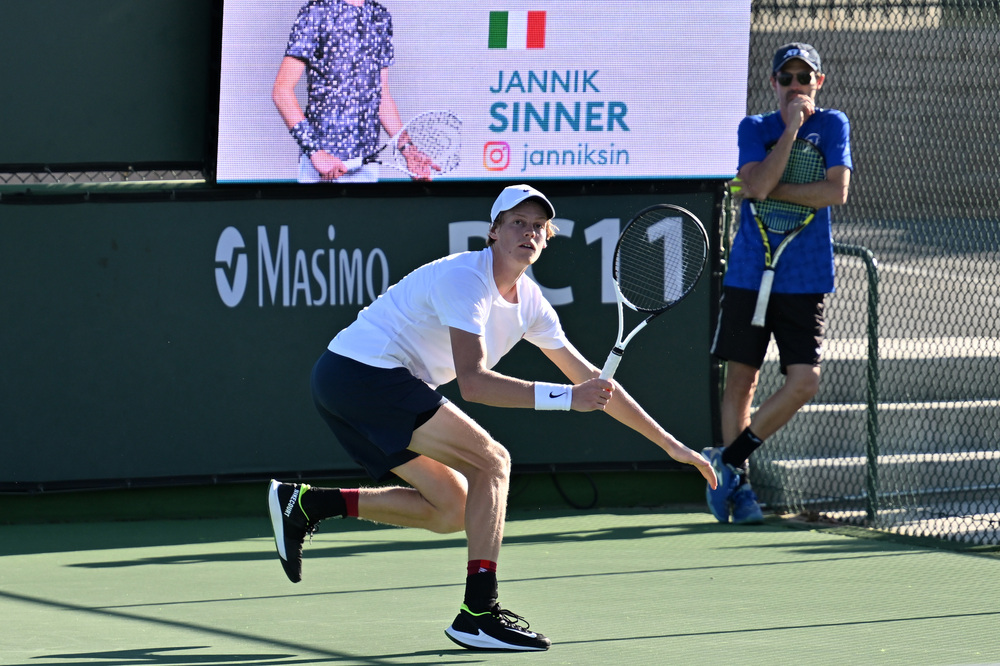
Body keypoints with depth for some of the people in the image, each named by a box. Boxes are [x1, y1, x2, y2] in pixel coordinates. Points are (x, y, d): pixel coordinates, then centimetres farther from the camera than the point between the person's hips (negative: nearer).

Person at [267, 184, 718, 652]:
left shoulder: (528, 302, 10)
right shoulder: (465, 278, -17)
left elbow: (589, 379, 16)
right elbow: (472, 382, -28)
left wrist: (668, 443, 15)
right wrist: (563, 397, -33)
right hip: (362, 369, -9)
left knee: (451, 508, 11)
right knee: (491, 460, -14)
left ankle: (304, 503, 11)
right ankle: (479, 614, -18)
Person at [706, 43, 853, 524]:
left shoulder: (832, 125, 2)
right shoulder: (754, 129, 4)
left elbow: (837, 191, -11)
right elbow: (758, 184, -13)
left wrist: (770, 191, -12)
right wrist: (791, 128, -15)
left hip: (804, 280, -1)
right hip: (749, 274, 1)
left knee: (804, 383, -10)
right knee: (741, 378, 1)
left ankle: (728, 460, 4)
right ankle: (737, 483, 13)